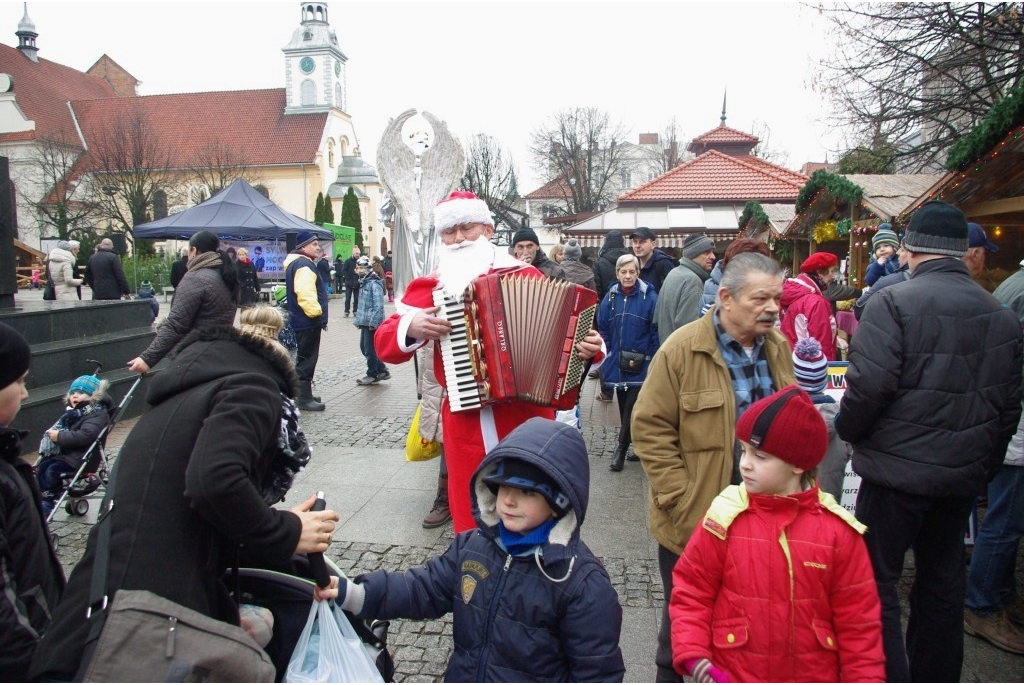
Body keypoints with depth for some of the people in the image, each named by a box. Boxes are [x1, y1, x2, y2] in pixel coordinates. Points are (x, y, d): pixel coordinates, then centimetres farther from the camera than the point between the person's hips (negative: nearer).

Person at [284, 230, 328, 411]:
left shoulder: (296, 263, 17)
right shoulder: (304, 265, -18)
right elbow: (305, 293, -31)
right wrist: (315, 312, -25)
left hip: (302, 320, 11)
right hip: (308, 320, -11)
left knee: (304, 358, 18)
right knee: (307, 359, -6)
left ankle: (302, 394, 27)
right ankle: (304, 398, -2)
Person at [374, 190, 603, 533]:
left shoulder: (524, 275, -1)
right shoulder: (429, 287, 4)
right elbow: (384, 343, 3)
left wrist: (588, 347, -17)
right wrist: (411, 328, -17)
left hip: (528, 417, -1)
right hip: (465, 421, 1)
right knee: (471, 517, 11)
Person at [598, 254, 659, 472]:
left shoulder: (649, 297, -7)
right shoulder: (610, 297, 4)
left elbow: (656, 331, -7)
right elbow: (602, 329, 10)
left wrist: (652, 360, -10)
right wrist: (608, 354, 4)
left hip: (640, 365, -4)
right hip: (617, 363, 4)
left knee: (632, 407, -6)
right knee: (624, 406, 12)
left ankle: (622, 449, 3)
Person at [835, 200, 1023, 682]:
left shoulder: (894, 303, -15)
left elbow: (869, 386, -22)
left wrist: (848, 431, -2)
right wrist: (985, 463, 20)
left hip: (897, 467, -6)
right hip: (964, 474, 7)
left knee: (877, 582, 4)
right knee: (942, 582, 19)